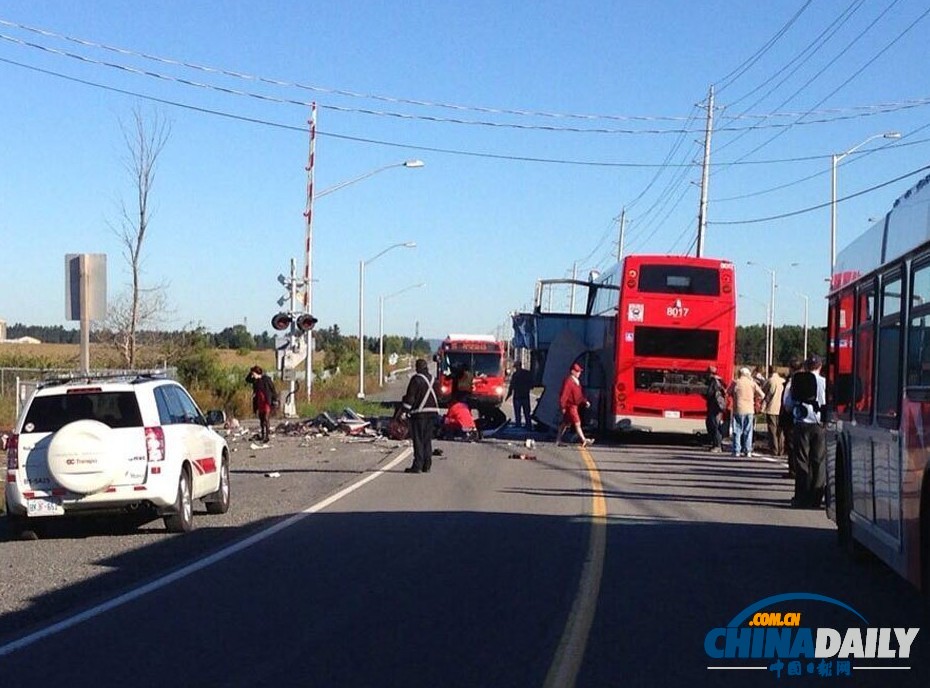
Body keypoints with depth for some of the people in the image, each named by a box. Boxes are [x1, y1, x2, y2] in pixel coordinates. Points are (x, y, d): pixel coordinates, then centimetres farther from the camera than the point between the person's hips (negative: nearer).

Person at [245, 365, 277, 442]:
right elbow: (247, 379, 20)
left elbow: (273, 389, -8)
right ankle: (262, 435, 23)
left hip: (267, 402, -8)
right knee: (261, 419, 14)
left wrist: (275, 399, -10)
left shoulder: (266, 379, -11)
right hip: (259, 402, 8)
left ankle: (267, 436, -15)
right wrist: (250, 373, 3)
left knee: (266, 419, -12)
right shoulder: (255, 380, 8)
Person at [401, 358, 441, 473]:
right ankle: (427, 466, 12)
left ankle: (417, 466, -8)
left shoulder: (416, 379, -9)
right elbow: (436, 395, 17)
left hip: (419, 412, -7)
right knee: (427, 440, 12)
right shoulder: (432, 379, 11)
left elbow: (410, 396, -12)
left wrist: (404, 410, -9)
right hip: (432, 411, 7)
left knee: (418, 440, -5)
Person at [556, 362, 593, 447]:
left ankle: (558, 440, 22)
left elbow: (580, 393, 21)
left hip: (574, 406, 10)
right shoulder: (568, 381, -18)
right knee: (577, 423, -10)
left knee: (566, 423, 15)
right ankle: (584, 441, -12)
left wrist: (585, 401, 10)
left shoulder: (577, 381, 13)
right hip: (570, 406, -10)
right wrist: (563, 407, -20)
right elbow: (563, 395, -20)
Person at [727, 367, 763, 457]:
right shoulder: (752, 383, 2)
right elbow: (761, 395, 1)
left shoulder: (735, 383, -2)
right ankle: (747, 450, 4)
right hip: (750, 410, 1)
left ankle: (736, 451, 1)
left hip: (738, 410, -1)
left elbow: (728, 393, 6)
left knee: (737, 431, 4)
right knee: (748, 431, 8)